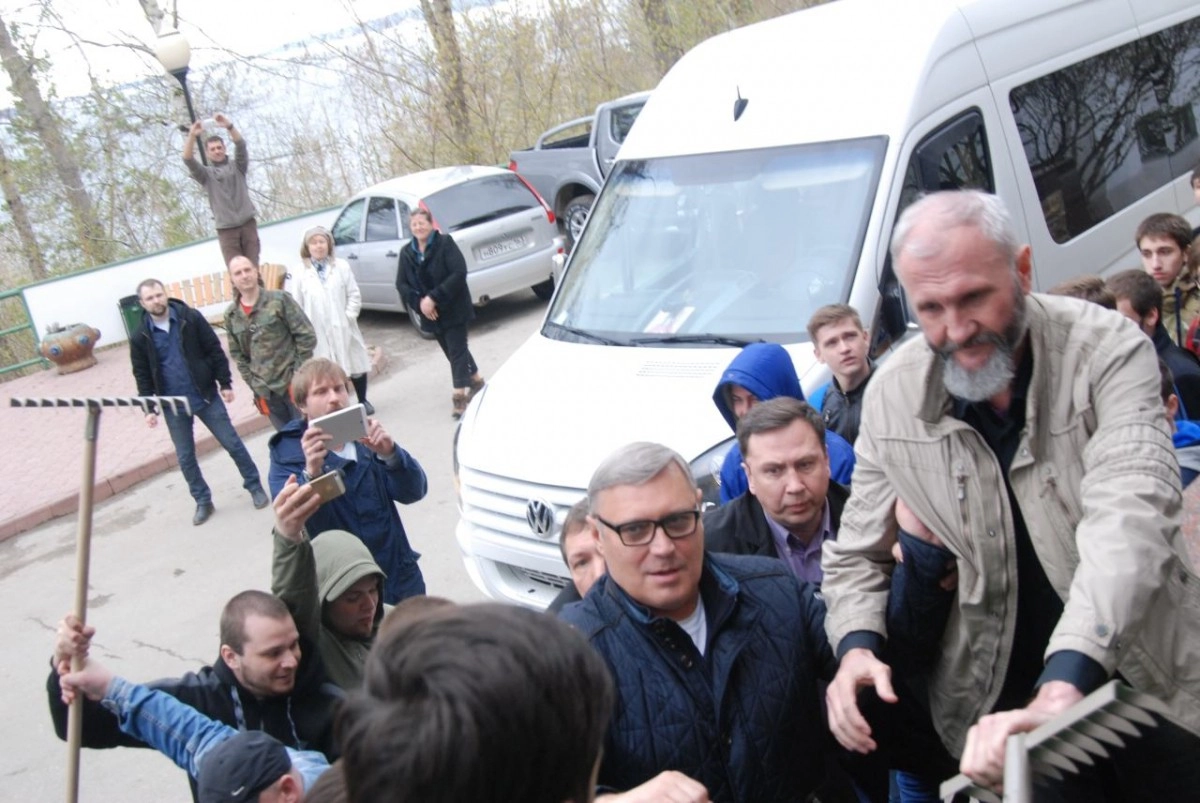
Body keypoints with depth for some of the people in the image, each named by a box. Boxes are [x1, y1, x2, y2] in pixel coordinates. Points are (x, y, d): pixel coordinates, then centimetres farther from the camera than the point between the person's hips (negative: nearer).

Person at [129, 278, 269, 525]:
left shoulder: (191, 318, -7)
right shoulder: (140, 338, -4)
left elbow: (214, 351, -2)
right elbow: (143, 377, 2)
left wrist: (225, 383, -4)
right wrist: (149, 408, -3)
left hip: (207, 396, -1)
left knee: (232, 443, 5)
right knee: (185, 457, 9)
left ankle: (255, 487, 22)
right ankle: (203, 501, 24)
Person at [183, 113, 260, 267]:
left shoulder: (237, 166, 13)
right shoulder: (206, 174, 12)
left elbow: (241, 145, -4)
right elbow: (188, 161, -5)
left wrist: (229, 126, -23)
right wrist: (192, 136, -21)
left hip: (247, 223, 1)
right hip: (226, 228, 0)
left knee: (253, 266, -2)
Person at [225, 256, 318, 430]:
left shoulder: (279, 300, -7)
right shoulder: (231, 315, 4)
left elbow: (307, 336, -7)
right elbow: (237, 354, 13)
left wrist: (299, 374, -9)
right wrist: (252, 382, 4)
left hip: (293, 382, -4)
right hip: (265, 390, 4)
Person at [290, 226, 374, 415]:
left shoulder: (341, 266, 0)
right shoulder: (300, 273, -3)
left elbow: (354, 295, 2)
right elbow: (296, 304, 0)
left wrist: (348, 317, -8)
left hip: (343, 328, 2)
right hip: (317, 332, -1)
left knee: (355, 364, 11)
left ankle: (363, 401, 29)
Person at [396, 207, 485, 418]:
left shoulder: (445, 243, -11)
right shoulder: (407, 252, 4)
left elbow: (459, 273, -20)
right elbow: (401, 284, 3)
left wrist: (433, 298, -23)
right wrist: (419, 302, -15)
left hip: (453, 309, -5)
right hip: (429, 312, 5)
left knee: (457, 351, -6)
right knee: (453, 350, 16)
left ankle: (459, 396, -4)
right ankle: (476, 381, 35)